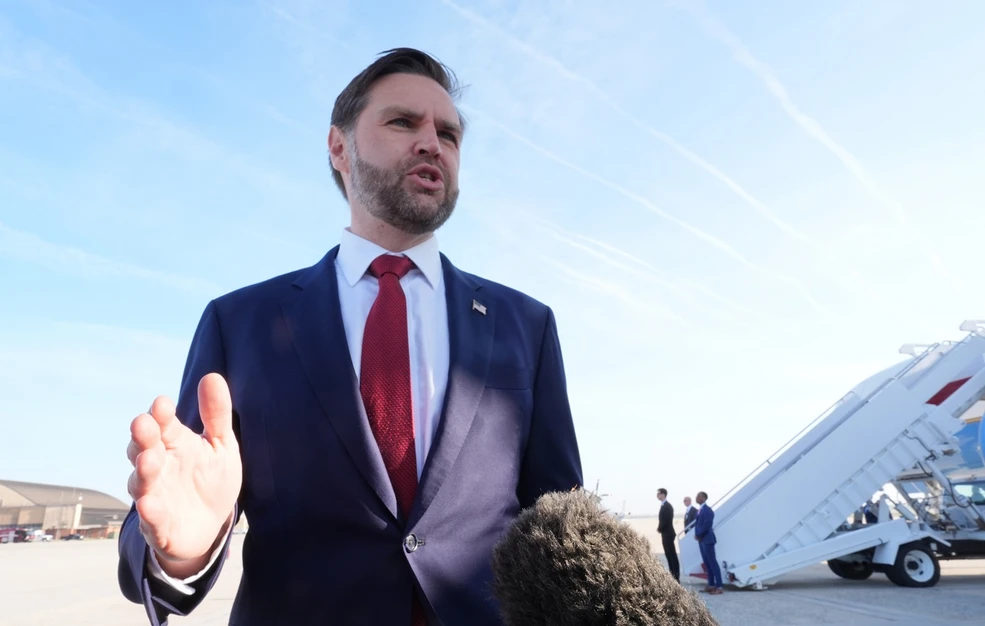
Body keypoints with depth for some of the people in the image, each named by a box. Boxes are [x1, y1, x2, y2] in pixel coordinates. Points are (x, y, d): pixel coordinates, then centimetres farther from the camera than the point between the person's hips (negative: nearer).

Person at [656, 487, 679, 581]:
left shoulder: (667, 506, -17)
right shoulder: (664, 505, 14)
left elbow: (666, 520, -23)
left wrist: (659, 529, -10)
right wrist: (660, 529, 7)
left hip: (667, 533, -10)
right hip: (666, 533, 10)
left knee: (672, 555, -5)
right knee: (669, 555, 13)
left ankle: (676, 577, -1)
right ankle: (672, 576, 19)